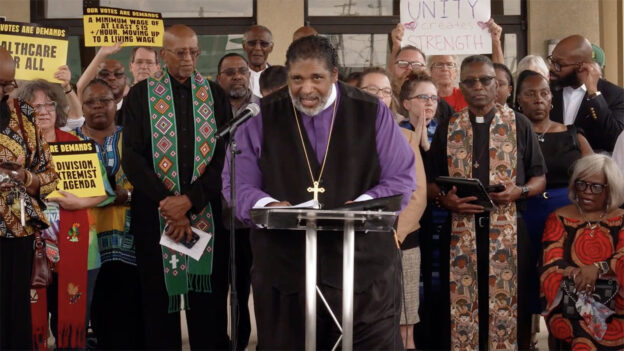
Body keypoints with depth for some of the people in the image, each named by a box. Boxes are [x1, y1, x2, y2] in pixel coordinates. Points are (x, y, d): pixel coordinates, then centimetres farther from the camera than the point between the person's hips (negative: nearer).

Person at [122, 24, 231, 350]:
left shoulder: (215, 95, 6)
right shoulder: (140, 95, 3)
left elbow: (225, 155, 0)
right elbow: (132, 157, -3)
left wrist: (190, 200, -12)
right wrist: (167, 202, -13)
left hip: (207, 213, 1)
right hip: (155, 213, -1)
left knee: (208, 301, 3)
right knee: (159, 299, 5)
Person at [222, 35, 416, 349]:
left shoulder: (373, 113, 4)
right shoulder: (260, 117, 5)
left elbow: (401, 179, 3)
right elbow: (238, 184, 4)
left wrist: (365, 206, -17)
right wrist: (268, 205, -18)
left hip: (364, 266, 0)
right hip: (285, 268, 1)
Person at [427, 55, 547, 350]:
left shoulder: (519, 125, 6)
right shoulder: (447, 129, 10)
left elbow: (539, 179, 8)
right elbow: (430, 182, 12)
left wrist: (519, 191, -12)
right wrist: (444, 199, -9)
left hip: (507, 230, -1)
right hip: (460, 231, 1)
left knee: (507, 303, 0)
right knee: (461, 305, 1)